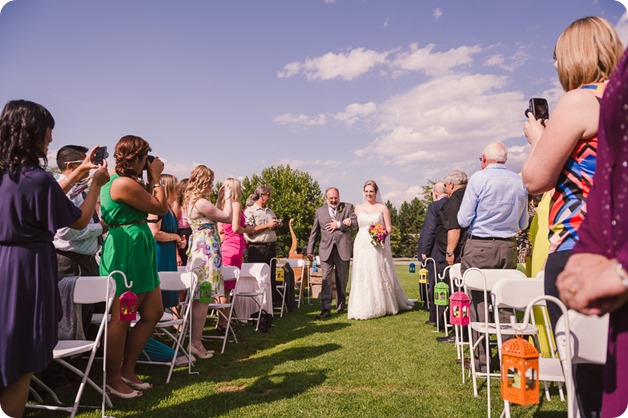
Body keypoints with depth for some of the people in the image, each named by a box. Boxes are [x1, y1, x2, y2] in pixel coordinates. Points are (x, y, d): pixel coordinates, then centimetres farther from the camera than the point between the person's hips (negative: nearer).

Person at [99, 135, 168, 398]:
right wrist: (156, 177, -1)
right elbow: (161, 208, -11)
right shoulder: (125, 183, -16)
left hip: (138, 252, 11)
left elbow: (151, 207, 19)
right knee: (122, 318, 1)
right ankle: (113, 379, 16)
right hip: (127, 251, -11)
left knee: (154, 313, 13)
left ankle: (127, 370, 24)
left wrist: (151, 179, 13)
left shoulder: (126, 181, 16)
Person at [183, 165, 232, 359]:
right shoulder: (201, 203, -17)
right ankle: (196, 342, -1)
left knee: (199, 297, 13)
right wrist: (227, 197, 2)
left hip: (197, 248, 10)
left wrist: (218, 200, 20)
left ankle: (195, 339, 20)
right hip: (206, 250, -10)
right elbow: (227, 217, -10)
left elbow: (211, 217, 20)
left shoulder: (190, 201, 13)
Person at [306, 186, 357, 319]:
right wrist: (310, 250, 11)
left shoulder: (348, 207, 8)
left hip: (343, 249, 0)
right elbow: (314, 232, 14)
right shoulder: (320, 211, 12)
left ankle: (341, 306, 25)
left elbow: (355, 224, -3)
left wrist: (339, 224, -10)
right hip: (326, 250, 0)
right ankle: (326, 309, -7)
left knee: (342, 280, 11)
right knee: (326, 279, -9)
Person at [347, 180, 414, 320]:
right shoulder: (358, 208, 10)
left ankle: (382, 306, 17)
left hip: (378, 246, -2)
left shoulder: (382, 208, 3)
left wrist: (382, 234, -16)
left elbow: (389, 228, 1)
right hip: (362, 246, 2)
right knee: (362, 276, 0)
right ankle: (364, 307, 7)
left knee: (379, 275, 2)